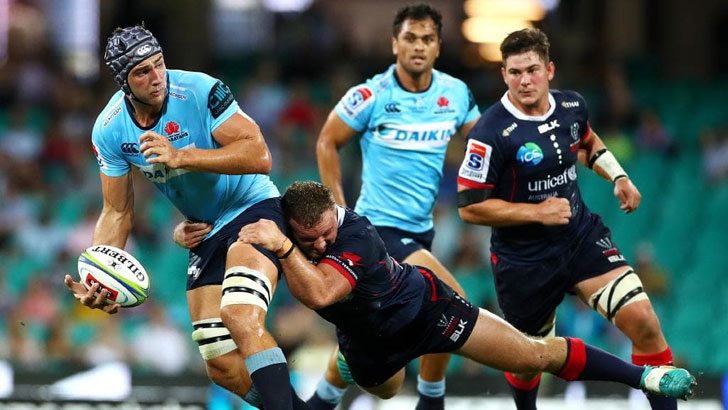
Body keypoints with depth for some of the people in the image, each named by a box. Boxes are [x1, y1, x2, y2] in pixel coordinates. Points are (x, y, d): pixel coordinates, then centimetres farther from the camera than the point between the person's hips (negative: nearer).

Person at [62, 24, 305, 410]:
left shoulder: (199, 90, -21)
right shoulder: (109, 130, -6)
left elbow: (259, 156, -26)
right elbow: (117, 213, 2)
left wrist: (180, 156, -34)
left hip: (253, 207, -6)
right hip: (205, 231, 6)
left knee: (240, 316, -33)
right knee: (222, 366, 3)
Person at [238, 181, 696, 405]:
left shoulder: (356, 238, -40)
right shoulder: (276, 224, -23)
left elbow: (319, 293, -57)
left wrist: (283, 247, -67)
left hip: (424, 308, -6)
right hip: (370, 344, 6)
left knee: (534, 355, -8)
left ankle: (641, 374, 5)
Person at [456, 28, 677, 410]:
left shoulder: (572, 106, -4)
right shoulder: (491, 134, -22)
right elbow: (469, 207, -19)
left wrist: (618, 177, 5)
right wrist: (537, 212, -22)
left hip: (582, 236, 4)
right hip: (524, 260, -4)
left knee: (643, 322, -15)